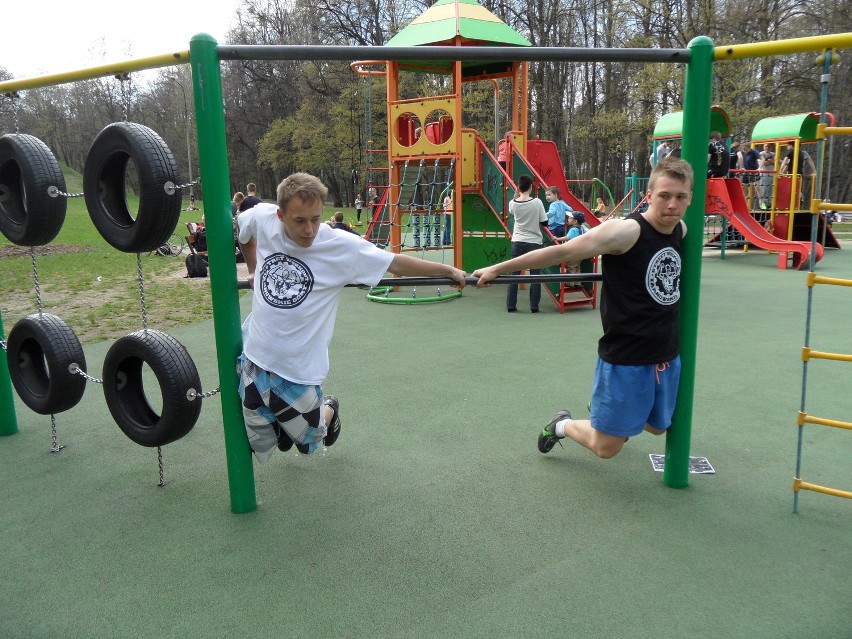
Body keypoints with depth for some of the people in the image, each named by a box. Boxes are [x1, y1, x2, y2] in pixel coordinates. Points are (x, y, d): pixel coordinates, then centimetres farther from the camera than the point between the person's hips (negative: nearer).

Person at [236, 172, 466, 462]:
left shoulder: (340, 246, -18)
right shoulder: (261, 218, -11)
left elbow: (395, 263, -11)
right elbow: (243, 232, 13)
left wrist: (449, 270, -9)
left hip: (297, 368, -3)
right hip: (254, 354, 3)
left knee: (307, 442, 15)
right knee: (262, 447, 16)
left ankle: (329, 410, 48)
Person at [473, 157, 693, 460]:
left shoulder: (681, 230, 0)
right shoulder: (625, 231, -21)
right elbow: (561, 252, -21)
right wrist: (497, 268, -19)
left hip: (668, 355, 7)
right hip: (626, 356, -7)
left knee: (658, 427, 25)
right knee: (605, 447, 1)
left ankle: (607, 411, 54)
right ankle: (562, 425, 33)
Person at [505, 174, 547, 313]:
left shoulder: (513, 203, -5)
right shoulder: (537, 202, -11)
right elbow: (545, 223, -6)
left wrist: (517, 193, 13)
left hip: (517, 242, 2)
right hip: (534, 242, -2)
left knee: (515, 273, 9)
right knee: (535, 274, 6)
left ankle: (511, 305, 11)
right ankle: (534, 306, 7)